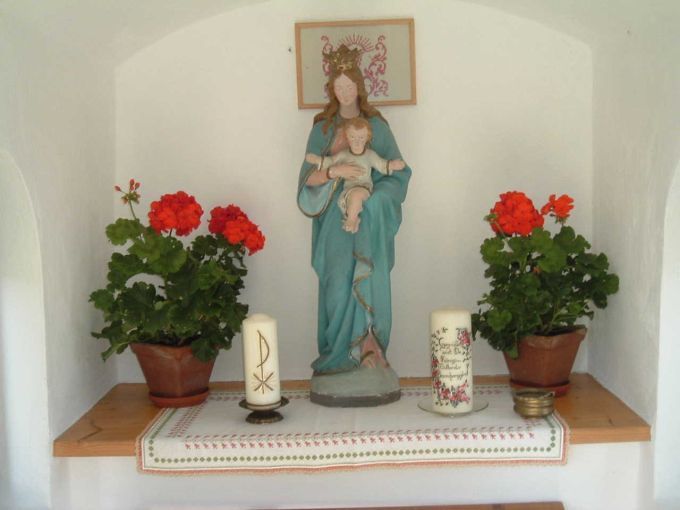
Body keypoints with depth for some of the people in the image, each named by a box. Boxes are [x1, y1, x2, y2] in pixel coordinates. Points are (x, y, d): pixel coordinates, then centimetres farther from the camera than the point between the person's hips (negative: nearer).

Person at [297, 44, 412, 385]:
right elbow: (307, 177, 0)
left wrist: (369, 195, -14)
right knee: (338, 283, -5)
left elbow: (398, 172, 2)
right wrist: (334, 171, -19)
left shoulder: (376, 125, 7)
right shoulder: (323, 128, 8)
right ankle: (341, 354, 4)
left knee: (369, 281, -10)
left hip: (369, 219, 0)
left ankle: (366, 350, -1)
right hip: (334, 219, 0)